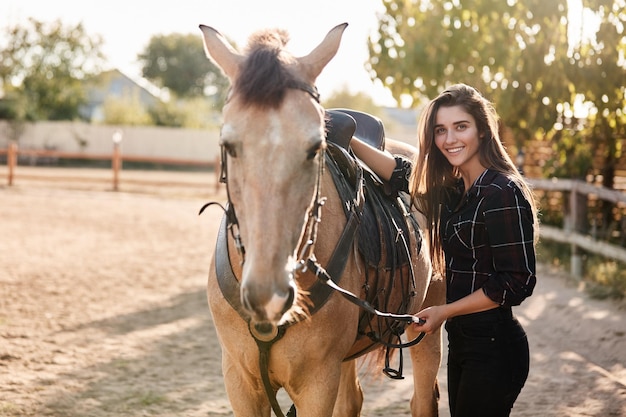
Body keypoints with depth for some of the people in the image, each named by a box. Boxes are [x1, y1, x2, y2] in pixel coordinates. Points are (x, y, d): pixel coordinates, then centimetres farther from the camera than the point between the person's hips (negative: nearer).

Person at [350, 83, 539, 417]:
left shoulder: (503, 193, -17)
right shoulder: (455, 189, 8)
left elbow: (516, 283, -20)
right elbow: (400, 172, 22)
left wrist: (444, 311, -14)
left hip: (492, 346, -9)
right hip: (462, 340, 9)